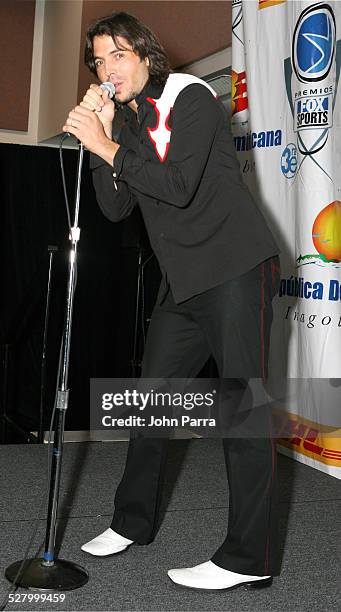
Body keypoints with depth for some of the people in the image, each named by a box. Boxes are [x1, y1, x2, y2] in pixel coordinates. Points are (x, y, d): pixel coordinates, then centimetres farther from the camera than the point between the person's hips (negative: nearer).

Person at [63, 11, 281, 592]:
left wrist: (108, 147, -17)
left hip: (235, 269, -8)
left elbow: (178, 186, -22)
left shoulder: (190, 97, -8)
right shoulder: (130, 123, 15)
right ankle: (133, 522, 27)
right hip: (183, 282, 8)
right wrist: (99, 137, -4)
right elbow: (115, 208, 5)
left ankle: (249, 557, -3)